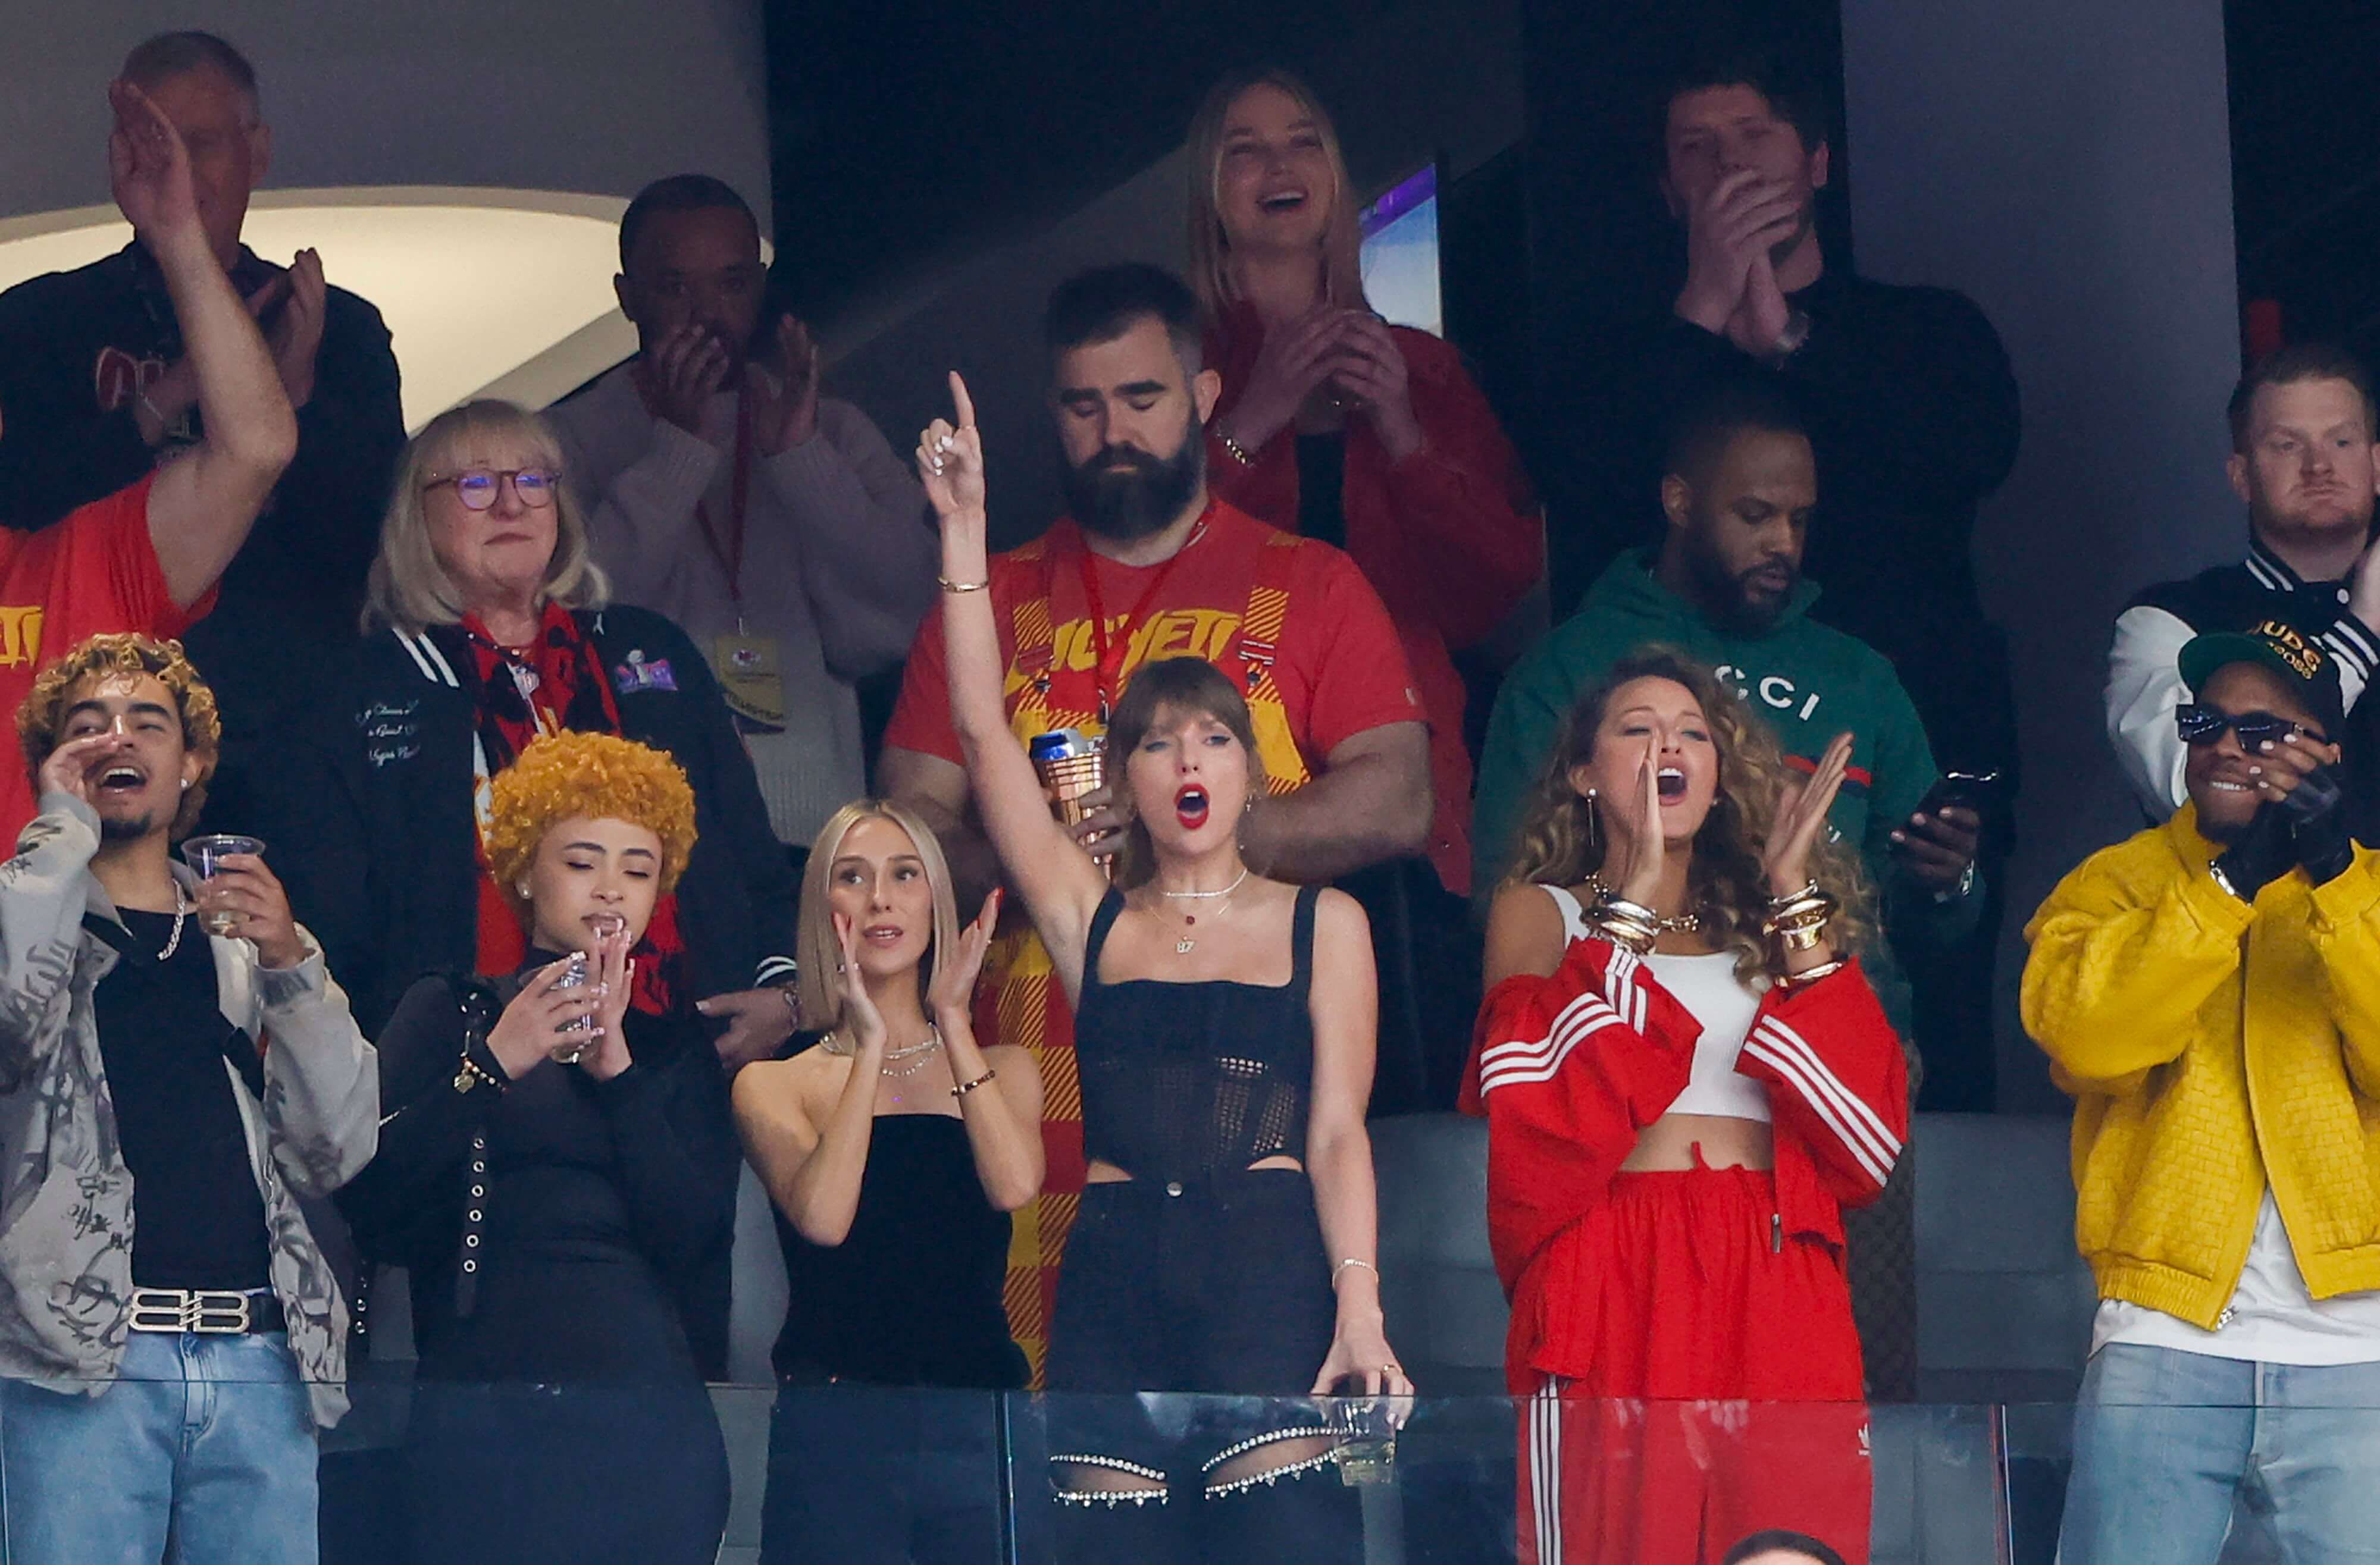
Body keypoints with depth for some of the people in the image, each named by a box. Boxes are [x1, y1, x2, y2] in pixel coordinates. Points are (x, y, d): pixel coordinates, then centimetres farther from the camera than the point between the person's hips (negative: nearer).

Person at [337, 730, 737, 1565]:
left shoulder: (675, 1044, 15)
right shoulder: (449, 1012, 10)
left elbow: (697, 1237, 0)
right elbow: (369, 1202, -3)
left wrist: (616, 1068, -7)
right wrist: (491, 1066, -12)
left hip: (649, 1421, 2)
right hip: (481, 1417, -2)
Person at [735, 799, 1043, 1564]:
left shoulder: (1001, 1070, 14)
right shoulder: (773, 1085, 7)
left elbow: (1014, 1185, -8)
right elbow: (822, 1217, -12)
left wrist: (952, 1022, -2)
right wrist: (871, 1045, -8)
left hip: (977, 1419, 2)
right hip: (833, 1425, -2)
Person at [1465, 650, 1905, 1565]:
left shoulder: (1771, 926, 21)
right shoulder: (1543, 913, 14)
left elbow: (1868, 1131, 4)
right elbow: (1541, 1113, -7)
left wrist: (1794, 905, 4)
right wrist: (1634, 906, -3)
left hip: (1777, 1291, 2)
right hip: (1614, 1295, -2)